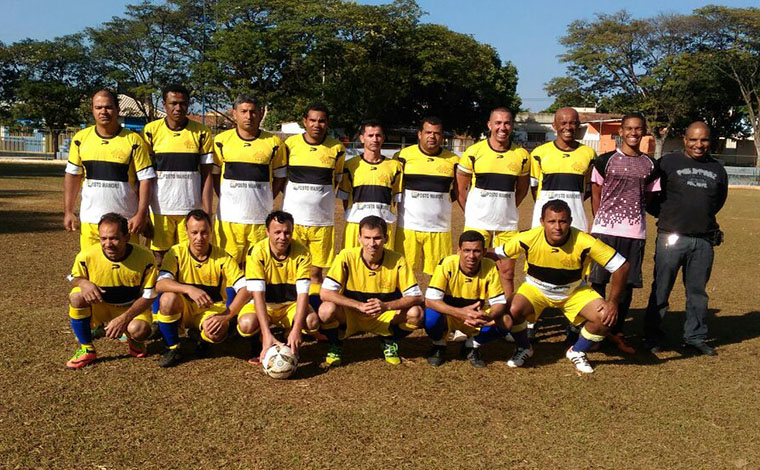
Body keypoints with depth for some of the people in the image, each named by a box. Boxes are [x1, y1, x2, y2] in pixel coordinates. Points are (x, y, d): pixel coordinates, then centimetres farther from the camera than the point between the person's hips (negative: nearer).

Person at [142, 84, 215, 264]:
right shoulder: (151, 130, 3)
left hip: (191, 209, 0)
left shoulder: (202, 133, 3)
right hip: (159, 209, 0)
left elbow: (207, 175, 2)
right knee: (159, 256, 3)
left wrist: (207, 212, -4)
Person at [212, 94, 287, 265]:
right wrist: (224, 198, 5)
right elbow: (213, 173, 13)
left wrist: (265, 199, 2)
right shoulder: (222, 140, 4)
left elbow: (280, 176, 11)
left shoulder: (273, 143, 3)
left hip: (260, 218, 0)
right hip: (229, 217, 0)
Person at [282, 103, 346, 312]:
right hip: (292, 217, 0)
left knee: (316, 272, 6)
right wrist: (300, 194, 7)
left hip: (322, 220, 0)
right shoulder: (290, 144, 2)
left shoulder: (336, 148, 3)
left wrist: (320, 195, 6)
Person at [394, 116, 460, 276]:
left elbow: (458, 191, 14)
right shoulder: (404, 155, 2)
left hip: (440, 227, 1)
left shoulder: (453, 160, 6)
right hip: (408, 226, -1)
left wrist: (438, 200, 1)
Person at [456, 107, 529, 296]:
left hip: (507, 224, 2)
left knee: (507, 273, 7)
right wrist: (471, 213, 4)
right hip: (477, 223, -2)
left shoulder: (522, 155, 3)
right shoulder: (474, 152, -3)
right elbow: (460, 189, 4)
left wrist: (506, 209, 9)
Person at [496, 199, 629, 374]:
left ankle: (577, 353, 10)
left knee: (606, 317, -20)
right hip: (535, 288, 0)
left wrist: (612, 302, -23)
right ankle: (524, 349, 5)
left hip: (574, 292, 1)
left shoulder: (584, 243, -29)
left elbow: (621, 266, -22)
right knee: (513, 311, -29)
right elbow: (497, 255, -11)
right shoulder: (528, 239, -27)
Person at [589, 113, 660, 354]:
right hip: (605, 230, -3)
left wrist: (633, 216, 9)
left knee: (628, 284, 6)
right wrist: (602, 220, 5)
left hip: (635, 233, 3)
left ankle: (617, 332, 20)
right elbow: (596, 194, 6)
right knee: (598, 281, 0)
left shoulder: (650, 165, 9)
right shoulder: (605, 160, 2)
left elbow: (648, 197, 16)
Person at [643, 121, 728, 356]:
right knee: (661, 290, 3)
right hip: (671, 238, -4)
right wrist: (667, 216, 5)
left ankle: (696, 337, 23)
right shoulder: (668, 162, -3)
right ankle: (653, 336, 13)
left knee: (697, 291, 11)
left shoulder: (717, 169, 11)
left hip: (704, 241, 4)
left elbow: (720, 199, 24)